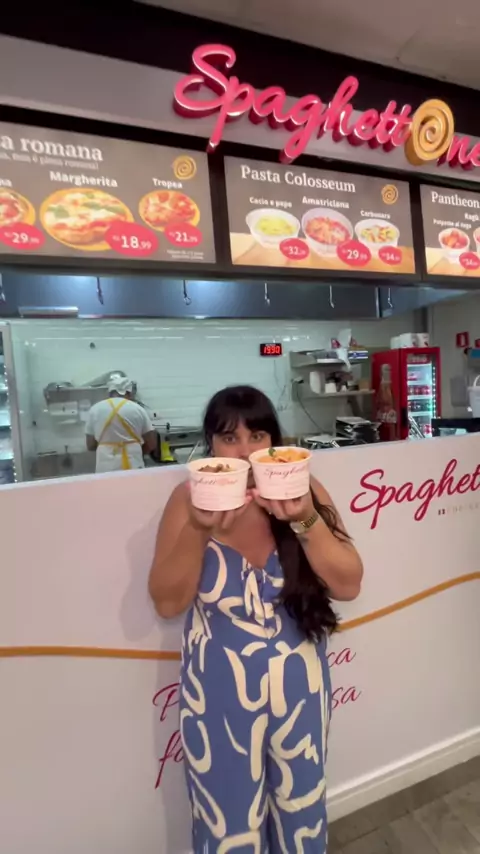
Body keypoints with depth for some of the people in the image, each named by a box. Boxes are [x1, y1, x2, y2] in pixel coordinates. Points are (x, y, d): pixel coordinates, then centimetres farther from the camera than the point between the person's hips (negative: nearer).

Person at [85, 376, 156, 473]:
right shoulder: (137, 409, 2)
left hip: (105, 468, 1)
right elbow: (151, 444, 3)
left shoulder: (95, 409, 5)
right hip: (132, 466, -1)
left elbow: (90, 445, 8)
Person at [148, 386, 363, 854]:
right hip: (219, 691, -1)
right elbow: (167, 601, -15)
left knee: (300, 804, 26)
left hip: (297, 685, 2)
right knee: (228, 816, 21)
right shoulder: (189, 499, -14)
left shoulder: (304, 491, -12)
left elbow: (348, 585, -13)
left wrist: (306, 521, -29)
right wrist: (199, 531, -30)